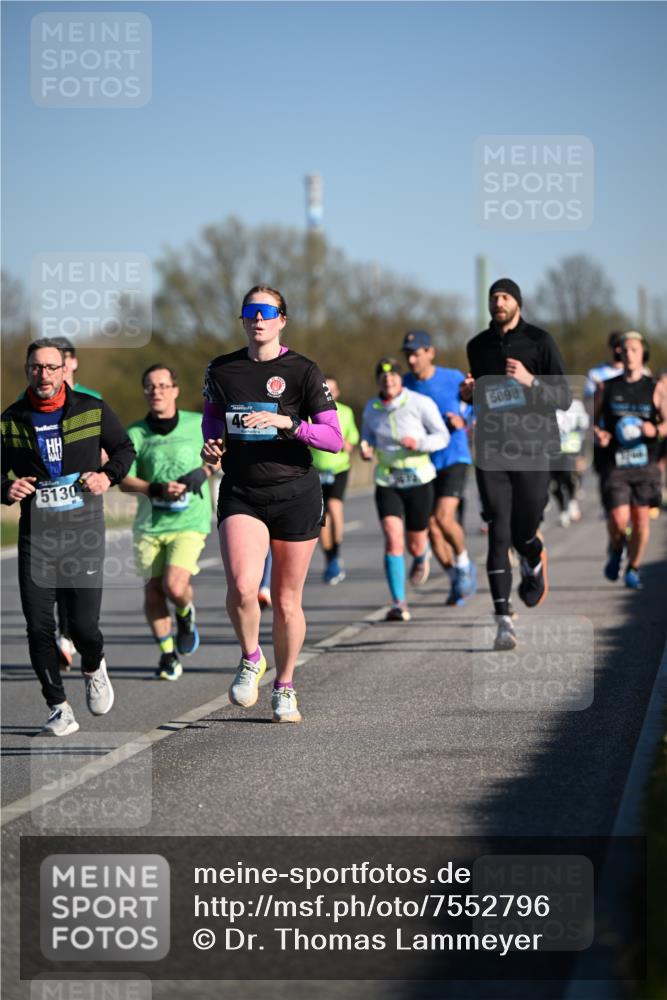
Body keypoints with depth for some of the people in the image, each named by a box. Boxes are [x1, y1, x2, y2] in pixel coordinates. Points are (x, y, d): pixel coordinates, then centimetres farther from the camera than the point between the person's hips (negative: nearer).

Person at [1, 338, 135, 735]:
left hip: (84, 532, -1)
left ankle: (94, 668, 30)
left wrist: (108, 475, -6)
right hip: (36, 535, 1)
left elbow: (125, 448, 14)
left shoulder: (93, 411, -1)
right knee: (39, 627, -6)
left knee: (84, 625, -5)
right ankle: (59, 709, 8)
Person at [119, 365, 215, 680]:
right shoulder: (135, 433, 0)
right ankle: (167, 654, 21)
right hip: (149, 524, 2)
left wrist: (204, 470, -4)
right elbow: (124, 480, -3)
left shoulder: (198, 424, 0)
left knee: (175, 586, -18)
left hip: (189, 522, -2)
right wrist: (158, 489, -19)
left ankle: (185, 614, 18)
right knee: (153, 592, 2)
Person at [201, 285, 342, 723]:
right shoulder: (221, 370, 6)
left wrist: (287, 423, -22)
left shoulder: (303, 371, -4)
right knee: (242, 588, -21)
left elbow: (334, 438, -8)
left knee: (287, 601, 6)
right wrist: (212, 445, 3)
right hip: (241, 493, 1)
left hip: (296, 494, -1)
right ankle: (250, 659, 7)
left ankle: (285, 688, 26)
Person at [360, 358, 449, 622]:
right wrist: (365, 450, -8)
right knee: (393, 538, -18)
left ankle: (421, 556, 51)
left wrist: (418, 443, -26)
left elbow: (442, 436, -7)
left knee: (416, 546, 9)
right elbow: (367, 437, 16)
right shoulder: (371, 408, 1)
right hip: (386, 483, 2)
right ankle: (399, 604, -17)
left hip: (418, 480, -2)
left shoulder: (420, 403, -10)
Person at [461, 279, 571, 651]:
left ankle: (535, 563, 45)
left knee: (523, 534, 6)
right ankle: (504, 621, -9)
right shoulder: (478, 346, 11)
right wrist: (470, 394, 3)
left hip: (533, 451, -2)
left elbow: (565, 398, -6)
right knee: (499, 536, -9)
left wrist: (530, 380, -22)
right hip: (492, 454, 2)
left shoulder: (539, 341, -2)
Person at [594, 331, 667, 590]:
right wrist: (598, 434, -10)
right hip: (614, 464, 0)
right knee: (619, 520, -11)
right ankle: (615, 550, 22)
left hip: (644, 463, 0)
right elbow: (594, 421, 12)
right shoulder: (606, 388, 6)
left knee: (641, 519, -1)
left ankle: (633, 570, 18)